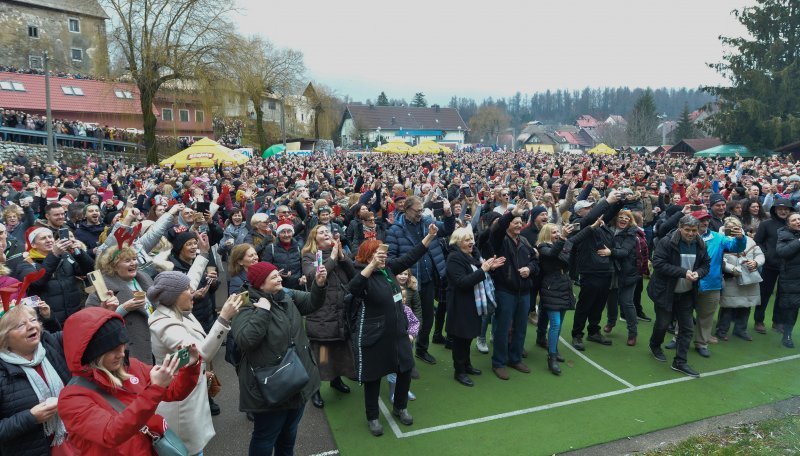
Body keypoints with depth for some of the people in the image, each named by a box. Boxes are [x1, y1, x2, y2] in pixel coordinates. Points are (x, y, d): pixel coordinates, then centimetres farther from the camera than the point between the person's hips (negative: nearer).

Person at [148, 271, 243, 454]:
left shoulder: (177, 315, 1)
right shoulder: (167, 325, -29)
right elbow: (202, 353, -42)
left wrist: (201, 369, 15)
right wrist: (224, 318, -48)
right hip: (180, 400, -10)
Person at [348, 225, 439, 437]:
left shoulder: (388, 267, 2)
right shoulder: (362, 274, -18)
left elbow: (410, 257, 8)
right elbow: (352, 288, -40)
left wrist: (430, 236, 4)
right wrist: (372, 265, -48)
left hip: (397, 331, 7)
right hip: (373, 335, -7)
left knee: (406, 370, 14)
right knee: (373, 377, 9)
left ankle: (400, 408, 38)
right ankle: (372, 417, 29)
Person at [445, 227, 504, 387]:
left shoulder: (473, 254, 9)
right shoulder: (454, 258, -18)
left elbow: (481, 277, 17)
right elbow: (462, 282, -27)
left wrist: (490, 267, -2)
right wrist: (482, 270, -28)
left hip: (474, 303, 8)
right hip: (461, 305, -8)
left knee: (469, 335, 19)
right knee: (461, 337, 1)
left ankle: (466, 364, 34)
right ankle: (459, 371, 13)